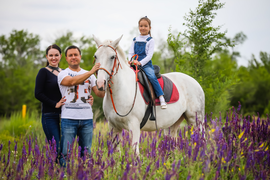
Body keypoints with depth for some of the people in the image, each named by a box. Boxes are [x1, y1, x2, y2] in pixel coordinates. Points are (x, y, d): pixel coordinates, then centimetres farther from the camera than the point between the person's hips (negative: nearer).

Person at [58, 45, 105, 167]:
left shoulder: (90, 75, 17)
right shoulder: (63, 74, 3)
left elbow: (99, 93, 10)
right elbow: (72, 81, -18)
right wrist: (91, 72, -23)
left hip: (87, 119, 4)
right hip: (69, 119, -4)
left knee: (86, 153, 7)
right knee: (65, 152, -5)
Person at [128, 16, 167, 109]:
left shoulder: (150, 40, 3)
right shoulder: (135, 40, 16)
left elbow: (149, 55, -6)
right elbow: (131, 53, 13)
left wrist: (140, 62, -20)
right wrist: (130, 61, -9)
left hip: (146, 64, -4)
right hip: (134, 64, 5)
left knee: (152, 76, -30)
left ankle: (161, 98, -29)